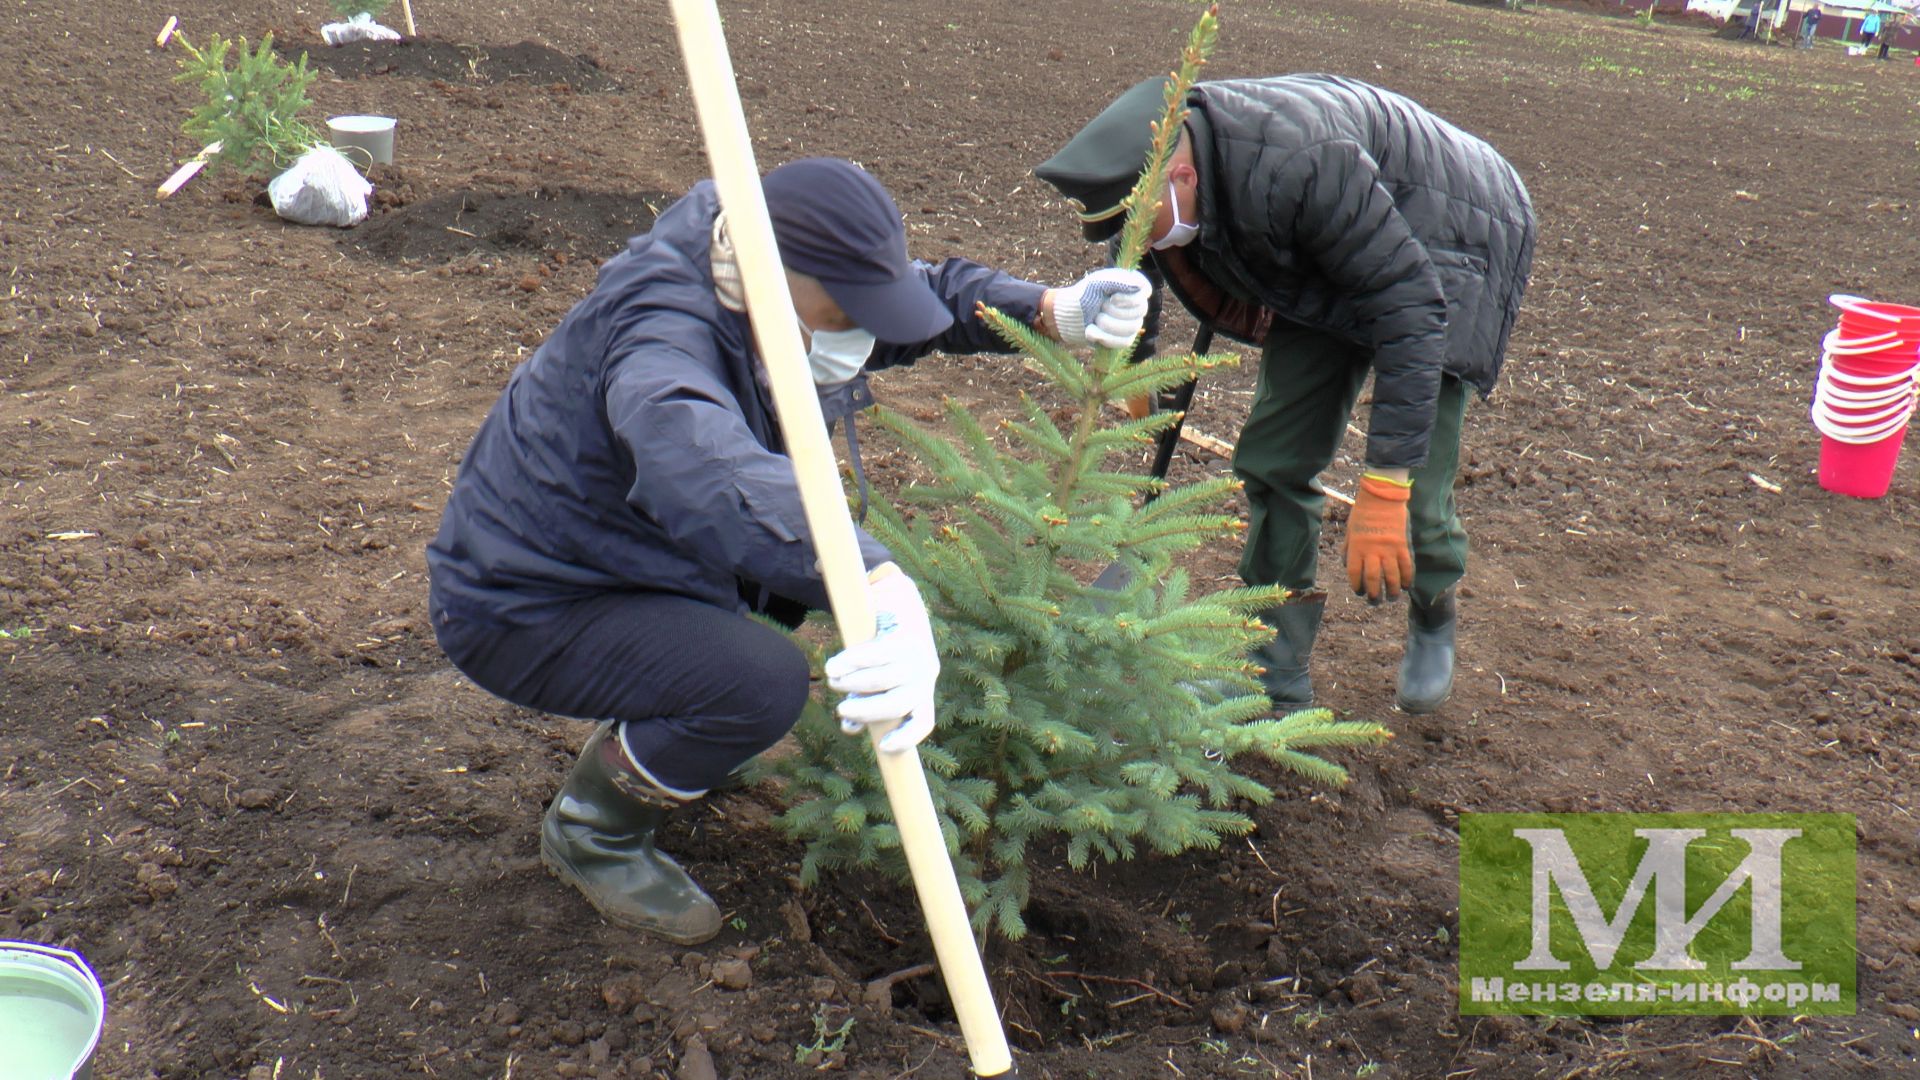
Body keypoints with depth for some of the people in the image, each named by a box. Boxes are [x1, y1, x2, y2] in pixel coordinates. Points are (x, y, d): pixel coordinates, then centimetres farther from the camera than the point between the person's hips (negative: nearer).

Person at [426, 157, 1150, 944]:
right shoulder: (662, 339, -35)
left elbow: (921, 291, 5)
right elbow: (708, 468, -57)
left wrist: (1051, 312, -11)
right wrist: (883, 592, -70)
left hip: (611, 554, 9)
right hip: (518, 607, -9)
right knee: (763, 682, -29)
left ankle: (646, 732, 23)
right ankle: (590, 829, 0)